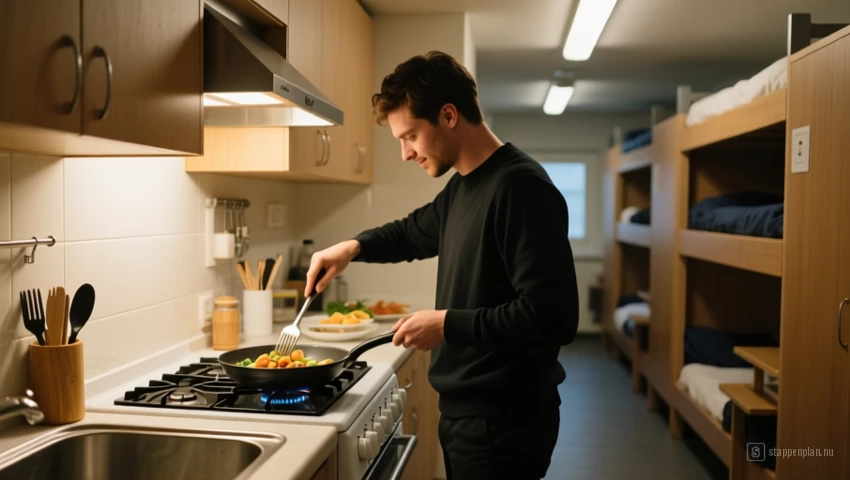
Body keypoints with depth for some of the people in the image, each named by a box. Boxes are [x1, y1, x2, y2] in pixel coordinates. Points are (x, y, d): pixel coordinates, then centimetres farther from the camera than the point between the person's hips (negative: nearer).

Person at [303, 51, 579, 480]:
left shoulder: (520, 187, -21)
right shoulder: (460, 187, 8)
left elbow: (553, 315, -26)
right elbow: (412, 233, 26)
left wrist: (448, 324, -20)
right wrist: (354, 246, 9)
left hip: (504, 421, -8)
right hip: (463, 410, 9)